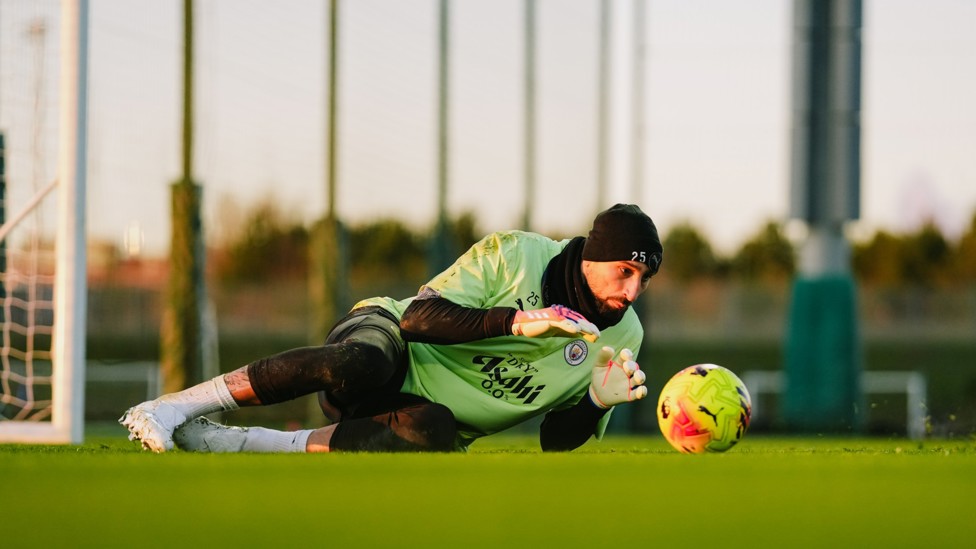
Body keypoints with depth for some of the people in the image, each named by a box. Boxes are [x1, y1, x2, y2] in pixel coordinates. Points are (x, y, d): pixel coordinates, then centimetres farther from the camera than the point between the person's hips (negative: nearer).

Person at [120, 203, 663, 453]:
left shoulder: (624, 338, -1)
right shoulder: (514, 254, -13)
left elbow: (557, 442, 3)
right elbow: (419, 317, -20)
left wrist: (599, 402, -18)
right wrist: (514, 320, -31)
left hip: (433, 418, 3)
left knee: (433, 434, -37)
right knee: (357, 365, -42)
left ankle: (236, 445, -30)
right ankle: (177, 407, -32)